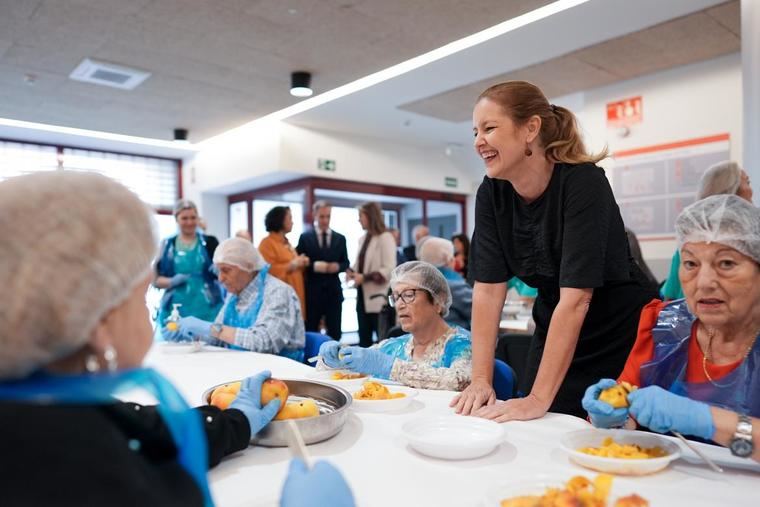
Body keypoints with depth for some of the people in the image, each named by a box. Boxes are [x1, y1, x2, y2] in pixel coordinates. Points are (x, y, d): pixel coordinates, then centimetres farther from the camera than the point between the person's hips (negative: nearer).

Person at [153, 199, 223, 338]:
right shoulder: (167, 245, 8)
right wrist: (172, 281, -11)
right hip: (175, 310, 1)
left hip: (207, 309, -1)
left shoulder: (210, 243, 5)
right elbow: (155, 279, 8)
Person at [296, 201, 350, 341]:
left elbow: (346, 263, 10)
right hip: (312, 291, -2)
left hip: (334, 291, 2)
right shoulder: (305, 237, 1)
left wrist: (338, 266, -11)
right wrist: (314, 266, -18)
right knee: (310, 331, 6)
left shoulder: (340, 238, 10)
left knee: (335, 331, 7)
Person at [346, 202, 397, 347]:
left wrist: (364, 277, -20)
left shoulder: (385, 238, -11)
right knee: (364, 338, 14)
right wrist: (350, 271, 0)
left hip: (378, 297, -8)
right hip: (363, 295, 8)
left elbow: (389, 270, -18)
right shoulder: (363, 238, 13)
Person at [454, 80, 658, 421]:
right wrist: (481, 379, -17)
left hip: (619, 338, -4)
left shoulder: (583, 182, -25)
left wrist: (539, 398, -31)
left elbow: (575, 298, -30)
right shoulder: (491, 192, -10)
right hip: (554, 335, 5)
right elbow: (488, 289, -12)